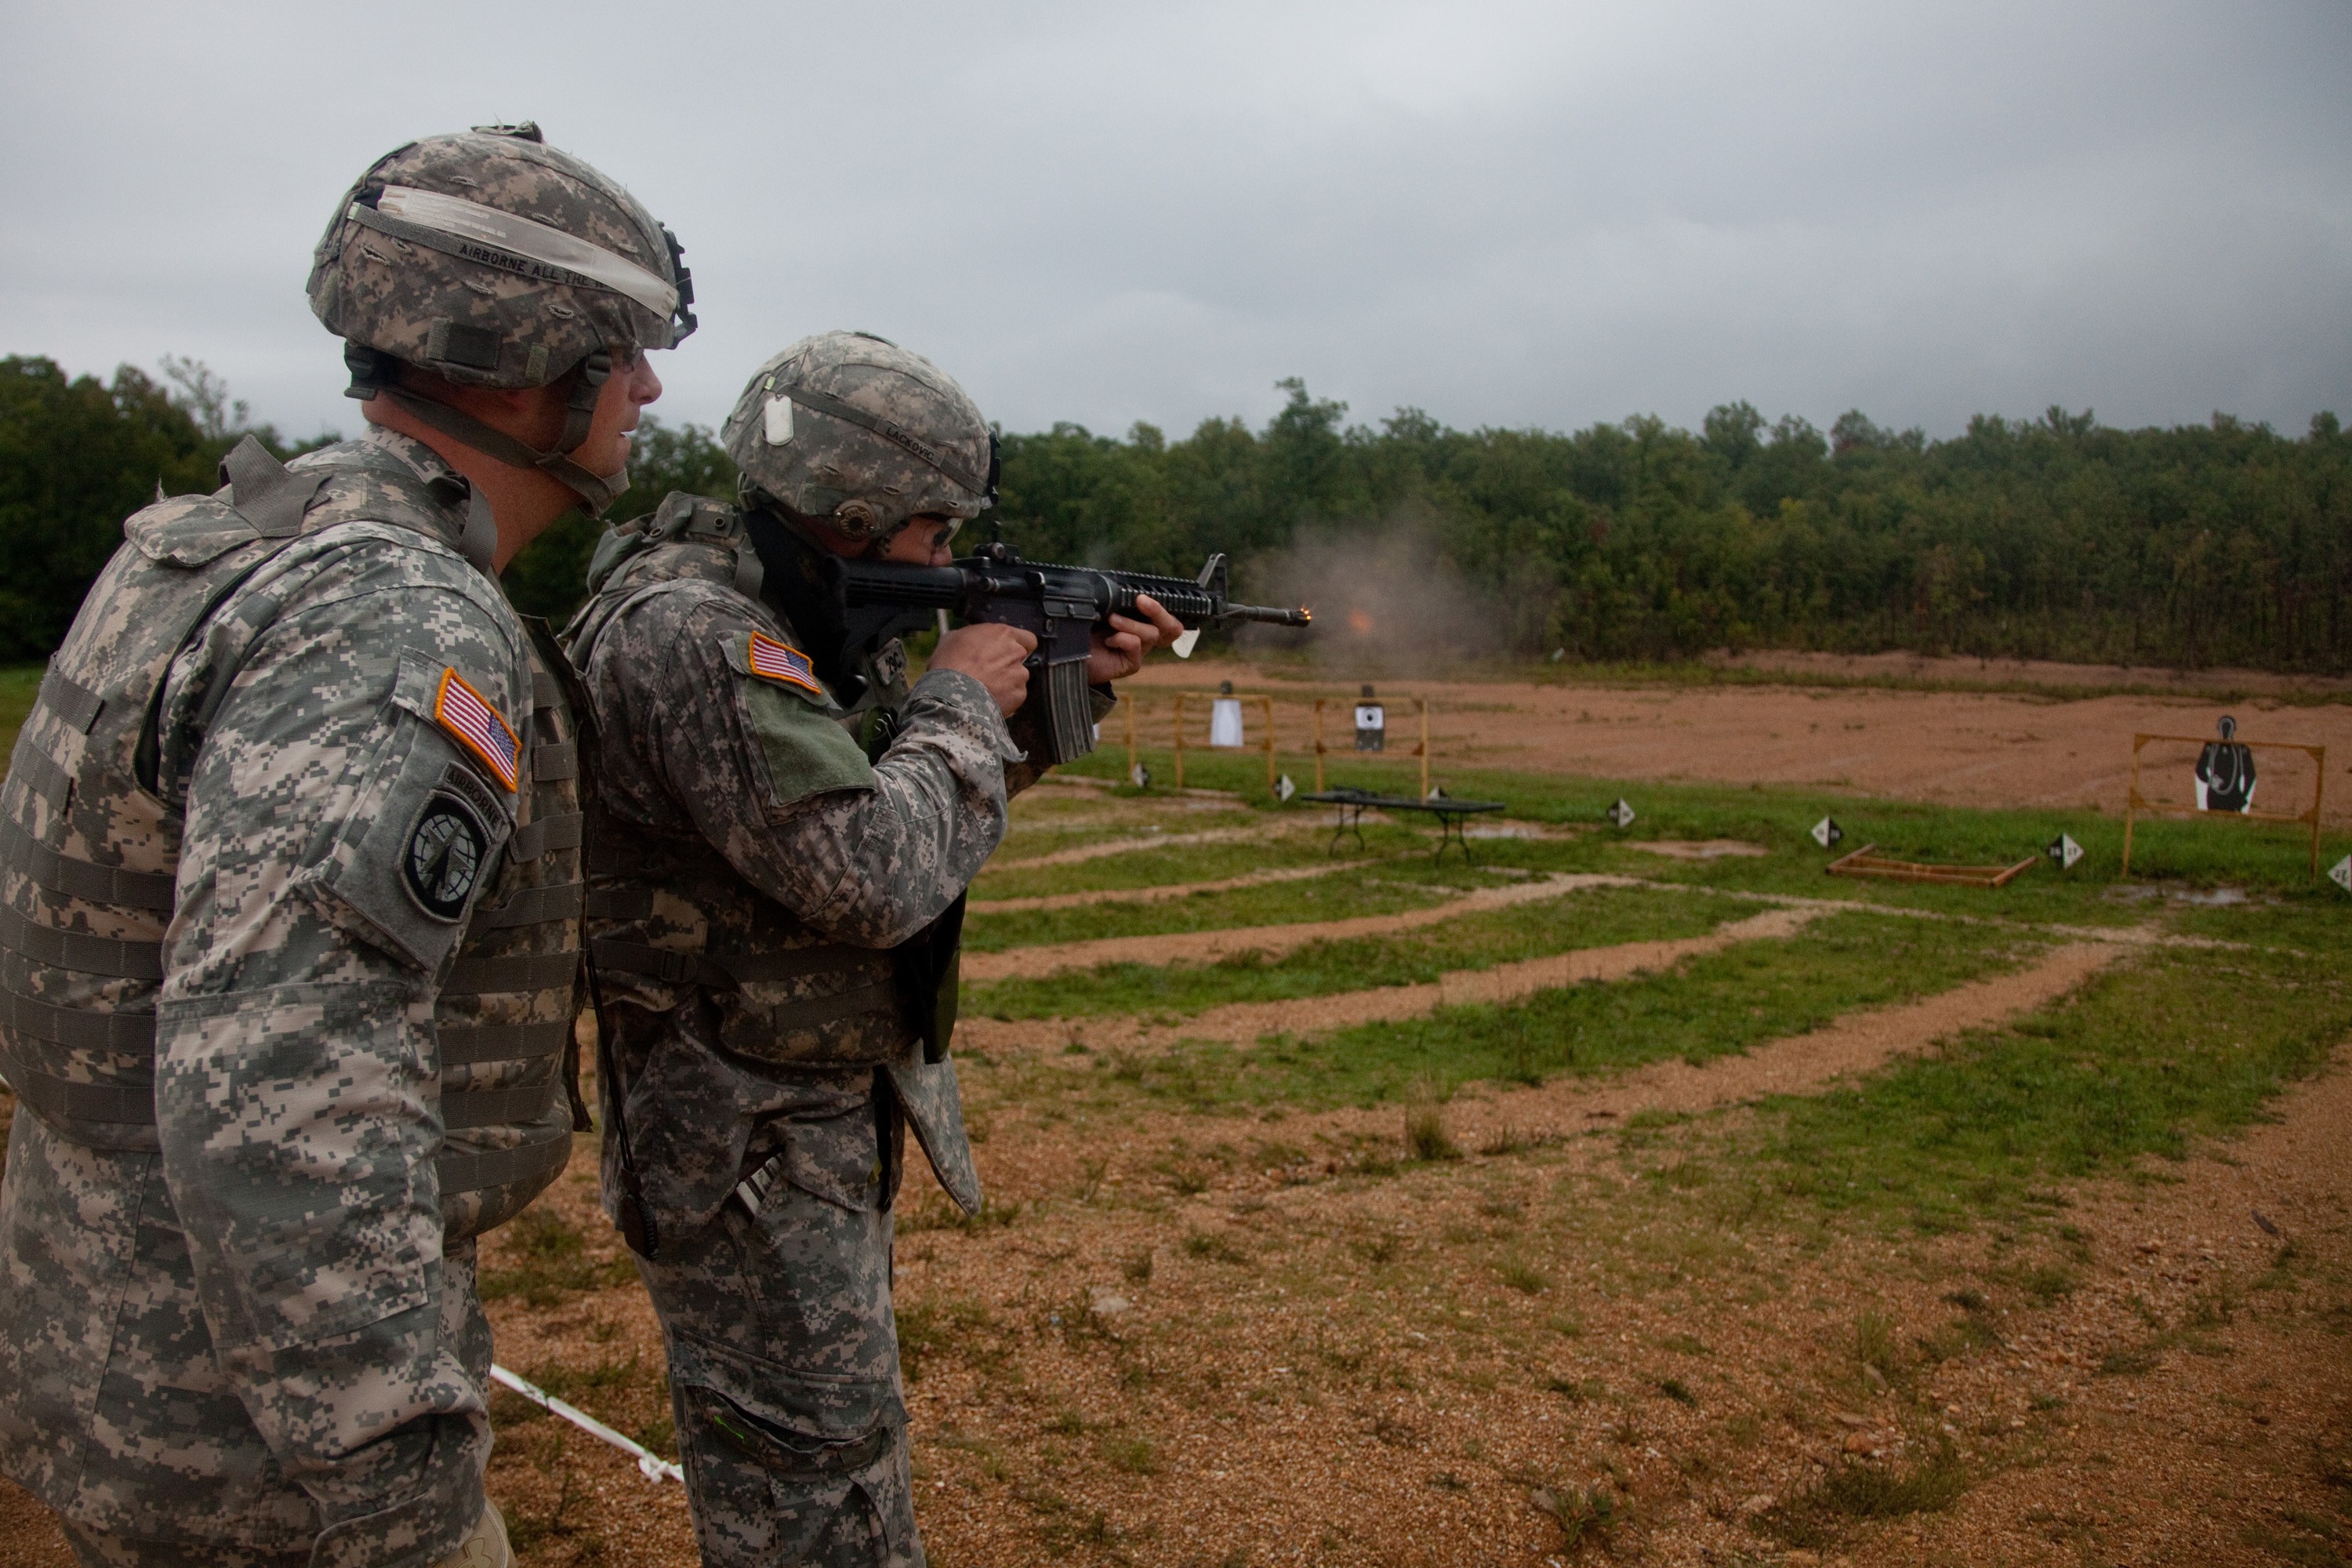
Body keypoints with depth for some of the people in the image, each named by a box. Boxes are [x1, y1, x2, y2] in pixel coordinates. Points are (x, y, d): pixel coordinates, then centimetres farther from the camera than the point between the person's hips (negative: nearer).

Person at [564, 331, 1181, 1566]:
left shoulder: (808, 607, 4)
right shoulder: (689, 635, -26)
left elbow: (913, 780, 17)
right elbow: (875, 871, -32)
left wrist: (1071, 681, 6)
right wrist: (962, 698, -17)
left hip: (831, 1102, 10)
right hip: (745, 1144, -9)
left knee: (842, 1428, 26)